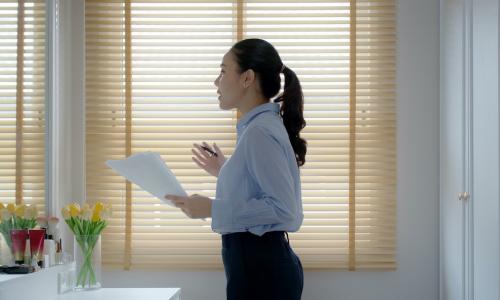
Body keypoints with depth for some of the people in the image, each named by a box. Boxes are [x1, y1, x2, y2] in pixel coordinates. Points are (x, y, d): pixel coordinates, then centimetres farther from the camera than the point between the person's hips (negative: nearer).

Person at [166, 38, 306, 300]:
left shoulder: (260, 132, -17)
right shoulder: (257, 127, 14)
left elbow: (283, 208, -23)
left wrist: (213, 209, -21)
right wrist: (225, 172, 21)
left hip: (260, 270, -10)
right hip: (261, 265, 10)